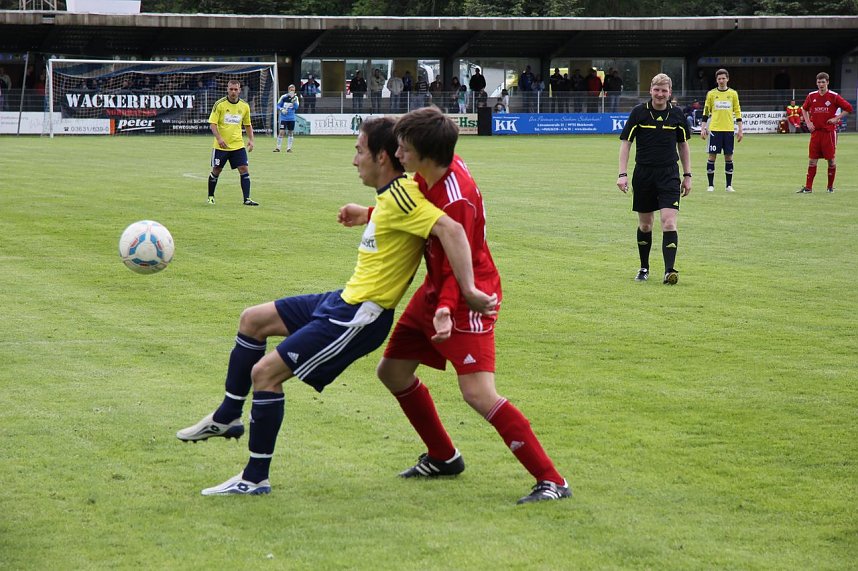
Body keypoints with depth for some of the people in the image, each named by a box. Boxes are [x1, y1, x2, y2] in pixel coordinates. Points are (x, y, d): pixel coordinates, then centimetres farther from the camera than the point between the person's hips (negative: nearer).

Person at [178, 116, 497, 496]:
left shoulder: (400, 197, -22)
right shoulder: (392, 194, 7)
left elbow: (450, 229, -32)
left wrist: (468, 291, -34)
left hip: (358, 317, -10)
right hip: (345, 299, 10)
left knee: (265, 373, -10)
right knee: (252, 319, 18)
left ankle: (255, 478, 1)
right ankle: (227, 419, 29)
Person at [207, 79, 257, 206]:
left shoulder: (244, 106, 3)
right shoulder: (219, 104, -8)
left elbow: (248, 125, 15)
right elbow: (212, 123, -9)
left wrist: (251, 140, 2)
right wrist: (219, 138, -24)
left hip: (238, 145, 2)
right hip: (221, 145, -2)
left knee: (244, 169, -9)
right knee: (216, 171, 7)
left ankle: (247, 199, -8)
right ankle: (211, 197, 26)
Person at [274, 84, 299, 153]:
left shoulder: (295, 98, 2)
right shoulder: (283, 97, -4)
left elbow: (296, 107, -10)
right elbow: (278, 106, 3)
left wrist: (294, 100, -25)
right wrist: (281, 109, -16)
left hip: (292, 118, 3)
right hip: (284, 118, -3)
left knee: (291, 132, 8)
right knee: (281, 132, -9)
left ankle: (289, 148, 17)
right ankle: (278, 147, -1)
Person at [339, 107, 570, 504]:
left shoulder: (456, 199, -29)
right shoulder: (431, 175, -3)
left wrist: (446, 308, -41)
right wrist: (370, 215, 21)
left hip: (465, 296, -10)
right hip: (434, 291, 10)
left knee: (478, 394, -21)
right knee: (392, 371, 15)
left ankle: (551, 481, -18)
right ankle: (443, 457, 32)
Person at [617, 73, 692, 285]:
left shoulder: (677, 114, 2)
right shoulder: (639, 112, -3)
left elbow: (683, 145, 13)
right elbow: (625, 143, -1)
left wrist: (687, 175, 10)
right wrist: (622, 174, -9)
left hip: (669, 174, 0)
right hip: (643, 173, 0)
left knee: (669, 222, -14)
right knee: (645, 224, 9)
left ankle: (669, 270, -18)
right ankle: (644, 268, 25)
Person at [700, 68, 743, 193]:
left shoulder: (733, 94, 7)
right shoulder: (711, 94, 5)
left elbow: (737, 112, 9)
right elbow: (706, 112, 7)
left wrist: (740, 130, 5)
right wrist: (703, 128, 0)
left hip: (729, 130, 1)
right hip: (714, 129, -1)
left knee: (729, 156, 2)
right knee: (712, 156, -2)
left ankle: (729, 185, 8)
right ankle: (711, 185, 4)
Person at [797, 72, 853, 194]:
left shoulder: (834, 97, -5)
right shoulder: (811, 96, 5)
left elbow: (848, 108, -1)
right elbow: (804, 109, 22)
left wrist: (836, 118, -8)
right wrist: (808, 122, 9)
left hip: (829, 132, -3)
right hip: (815, 131, 3)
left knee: (831, 159, 1)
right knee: (812, 160, 1)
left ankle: (830, 186, 13)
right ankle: (808, 187, 3)